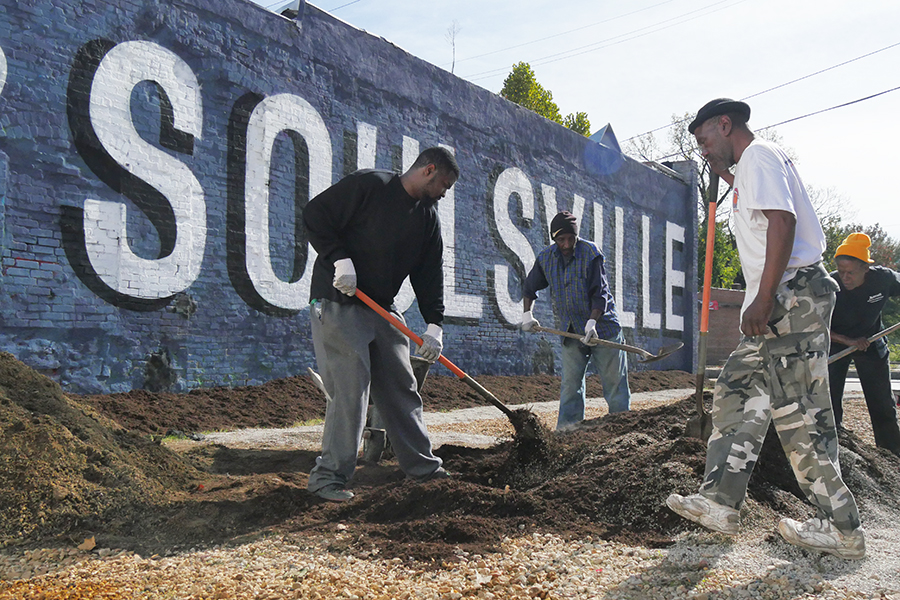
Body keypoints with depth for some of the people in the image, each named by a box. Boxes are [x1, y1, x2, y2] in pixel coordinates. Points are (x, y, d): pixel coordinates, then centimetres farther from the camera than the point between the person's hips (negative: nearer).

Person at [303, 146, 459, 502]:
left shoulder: (428, 218, 11)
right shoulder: (369, 185, -10)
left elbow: (429, 276, 10)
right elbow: (315, 214, -11)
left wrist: (434, 325, 0)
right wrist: (340, 259, -20)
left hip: (382, 309, 7)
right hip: (337, 303, -7)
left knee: (401, 386, 10)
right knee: (350, 388, -12)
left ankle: (422, 465, 22)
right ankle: (329, 475, -1)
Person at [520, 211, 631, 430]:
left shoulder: (591, 253, -11)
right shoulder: (546, 257, 2)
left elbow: (599, 294, -16)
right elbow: (530, 287, 15)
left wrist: (592, 322, -27)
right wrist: (527, 314, 4)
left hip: (603, 326, -3)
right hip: (571, 330, 3)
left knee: (614, 379, 0)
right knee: (570, 383, 2)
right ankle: (565, 431, 5)